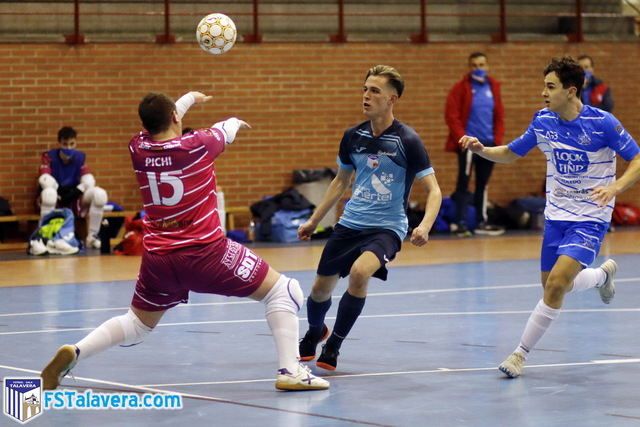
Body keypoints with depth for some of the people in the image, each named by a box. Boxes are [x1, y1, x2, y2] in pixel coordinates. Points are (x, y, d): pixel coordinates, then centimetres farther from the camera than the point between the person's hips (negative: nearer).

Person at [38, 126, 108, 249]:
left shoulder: (80, 157, 4)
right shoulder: (49, 156, -5)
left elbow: (88, 179, -6)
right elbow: (45, 180, -18)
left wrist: (78, 190, -23)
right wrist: (59, 190, -30)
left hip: (75, 201, 3)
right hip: (55, 201, -3)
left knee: (100, 194, -22)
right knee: (49, 193, -40)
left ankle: (92, 236, -14)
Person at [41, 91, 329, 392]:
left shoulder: (138, 149, 2)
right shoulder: (197, 144, -9)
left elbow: (159, 126, 27)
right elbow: (225, 131, 15)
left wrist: (189, 98, 44)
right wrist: (234, 122, 40)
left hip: (157, 259, 5)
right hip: (205, 254, -5)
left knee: (138, 325, 23)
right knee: (282, 292, 7)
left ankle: (74, 352, 3)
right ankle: (290, 371, -4)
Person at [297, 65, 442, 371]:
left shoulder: (407, 140, -12)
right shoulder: (353, 136, 3)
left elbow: (433, 190, -11)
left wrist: (425, 226, -29)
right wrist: (314, 220, 20)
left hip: (387, 227, -5)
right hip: (350, 223, 5)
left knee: (359, 272, -32)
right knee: (321, 288, 9)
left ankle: (333, 346, -12)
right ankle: (314, 334, 45)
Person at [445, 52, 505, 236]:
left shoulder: (493, 87, 9)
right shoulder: (461, 88, -5)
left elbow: (499, 116, 13)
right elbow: (451, 115, -9)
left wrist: (498, 139, 3)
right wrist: (462, 139, -16)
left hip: (488, 143, 5)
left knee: (483, 184, 13)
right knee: (463, 183, -5)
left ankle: (482, 222, 20)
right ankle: (460, 223, -4)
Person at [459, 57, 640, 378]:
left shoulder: (602, 123, -17)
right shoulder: (543, 121, -2)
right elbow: (510, 153, 11)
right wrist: (481, 150, -8)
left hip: (590, 219, -6)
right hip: (556, 216, 6)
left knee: (557, 282, -21)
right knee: (554, 287, 12)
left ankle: (521, 353, -8)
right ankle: (603, 273, 43)